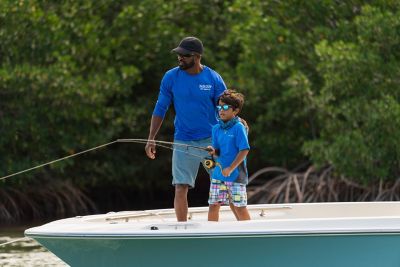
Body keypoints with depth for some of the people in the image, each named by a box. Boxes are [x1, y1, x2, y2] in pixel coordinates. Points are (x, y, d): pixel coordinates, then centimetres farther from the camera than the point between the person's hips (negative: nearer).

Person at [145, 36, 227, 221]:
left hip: (212, 140, 0)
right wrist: (151, 139, -1)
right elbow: (160, 109, 4)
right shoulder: (171, 77, -1)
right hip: (183, 142, 0)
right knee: (180, 187, -8)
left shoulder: (213, 79, -5)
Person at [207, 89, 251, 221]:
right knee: (213, 204, 4)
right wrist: (214, 151, -13)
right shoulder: (216, 128, 9)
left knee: (238, 206, -2)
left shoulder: (238, 128, -10)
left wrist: (230, 168, -16)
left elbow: (244, 150, -14)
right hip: (218, 173, 6)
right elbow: (219, 151, 12)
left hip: (236, 174, -6)